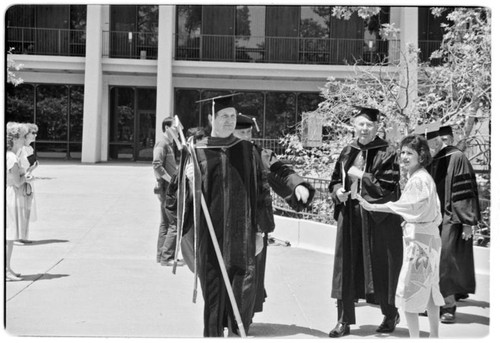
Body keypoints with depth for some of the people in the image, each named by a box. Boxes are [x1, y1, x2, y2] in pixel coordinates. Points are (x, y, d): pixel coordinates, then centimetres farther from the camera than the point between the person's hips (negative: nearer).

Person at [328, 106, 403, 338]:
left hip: (378, 218, -4)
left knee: (380, 268, 5)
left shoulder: (386, 153, -6)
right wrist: (338, 191, -6)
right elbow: (335, 181, 15)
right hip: (350, 216, 4)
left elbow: (389, 186, -13)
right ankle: (344, 320, 9)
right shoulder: (347, 152, 10)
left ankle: (390, 314, 25)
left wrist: (361, 176, -16)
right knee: (346, 268, 2)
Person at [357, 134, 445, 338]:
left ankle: (414, 337, -3)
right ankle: (434, 336, 22)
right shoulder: (424, 178, 14)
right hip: (429, 237, 10)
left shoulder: (418, 180, -16)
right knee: (429, 290, 14)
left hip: (418, 239, -10)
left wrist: (372, 206, -12)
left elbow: (404, 207, -16)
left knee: (409, 289, -5)